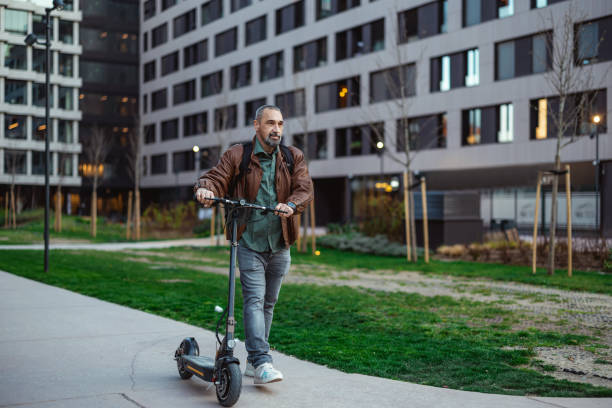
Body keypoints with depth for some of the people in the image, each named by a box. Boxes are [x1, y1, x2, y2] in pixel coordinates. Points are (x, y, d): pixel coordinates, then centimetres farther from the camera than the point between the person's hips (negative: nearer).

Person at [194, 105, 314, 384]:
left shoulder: (294, 158, 8)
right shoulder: (237, 156, 2)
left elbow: (304, 188, -3)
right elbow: (216, 177, -5)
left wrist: (291, 205, -25)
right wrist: (205, 189, -30)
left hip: (279, 245, 4)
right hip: (249, 243, -3)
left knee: (268, 303, 11)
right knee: (254, 299, -13)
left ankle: (253, 362, 22)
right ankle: (262, 363, -17)